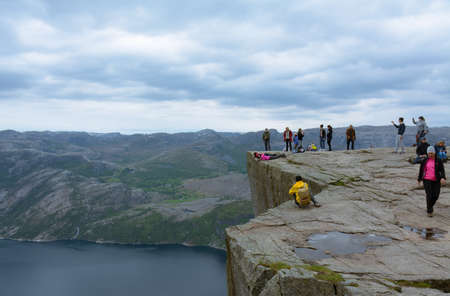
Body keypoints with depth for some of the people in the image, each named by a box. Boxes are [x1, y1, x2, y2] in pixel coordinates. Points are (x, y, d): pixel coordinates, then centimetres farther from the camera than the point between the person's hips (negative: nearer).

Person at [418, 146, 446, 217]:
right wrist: (419, 179, 16)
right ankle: (429, 211, 2)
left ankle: (430, 206, 31)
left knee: (435, 195, 1)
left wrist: (443, 178, -26)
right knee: (429, 195, -11)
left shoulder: (438, 161, -1)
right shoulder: (425, 161, 1)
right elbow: (421, 170, 10)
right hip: (427, 180, -1)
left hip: (436, 181, 1)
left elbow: (442, 170, -9)